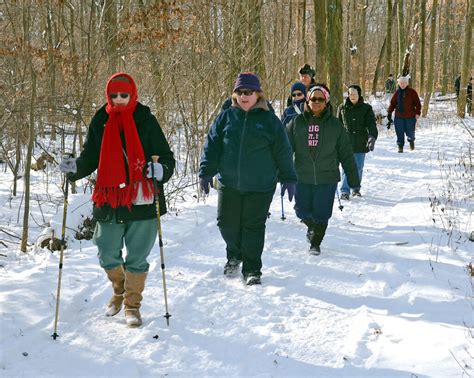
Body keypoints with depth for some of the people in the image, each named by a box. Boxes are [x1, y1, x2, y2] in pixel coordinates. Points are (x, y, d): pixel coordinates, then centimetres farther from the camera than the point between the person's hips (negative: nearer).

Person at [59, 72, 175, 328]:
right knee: (108, 256, 7)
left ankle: (132, 304, 22)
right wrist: (74, 168, -8)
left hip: (142, 202, -2)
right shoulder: (100, 122, 7)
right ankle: (119, 290, 38)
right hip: (109, 203, 2)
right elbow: (90, 158, 12)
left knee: (137, 259, 3)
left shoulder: (146, 121, 0)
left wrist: (160, 170, -21)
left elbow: (166, 157, 0)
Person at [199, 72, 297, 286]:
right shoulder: (226, 118, 4)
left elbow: (283, 152, 4)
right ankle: (234, 255, 36)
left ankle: (252, 270, 13)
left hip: (260, 187, -2)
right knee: (227, 224, 8)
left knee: (253, 227, 1)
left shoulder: (269, 120, 0)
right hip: (228, 184, 2)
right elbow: (212, 146, 5)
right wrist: (206, 172, -2)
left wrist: (288, 178, 4)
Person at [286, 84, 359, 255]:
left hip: (327, 178, -1)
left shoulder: (335, 125, 2)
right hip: (302, 177, 1)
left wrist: (353, 179, 5)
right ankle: (312, 227, 40)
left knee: (321, 214, 0)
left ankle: (315, 243, 21)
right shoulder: (297, 122, 2)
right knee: (302, 211, 7)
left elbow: (346, 153, 5)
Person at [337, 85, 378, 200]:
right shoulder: (342, 108, 6)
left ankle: (356, 189, 25)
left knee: (358, 168, 10)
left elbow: (371, 124, -7)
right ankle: (345, 191, -6)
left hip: (361, 143, 1)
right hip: (346, 143, -1)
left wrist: (372, 137, -24)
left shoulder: (366, 108, 2)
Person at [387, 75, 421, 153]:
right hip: (399, 117, 2)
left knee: (410, 132, 5)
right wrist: (389, 112, 3)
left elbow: (417, 103, -2)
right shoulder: (397, 93, 5)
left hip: (410, 117, -2)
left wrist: (417, 113, -10)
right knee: (399, 132, 1)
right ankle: (400, 146, 16)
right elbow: (392, 103, 11)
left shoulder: (412, 92, -3)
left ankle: (411, 140, 38)